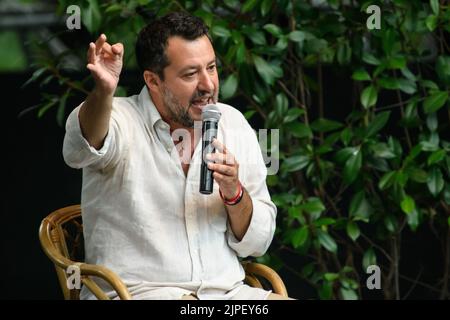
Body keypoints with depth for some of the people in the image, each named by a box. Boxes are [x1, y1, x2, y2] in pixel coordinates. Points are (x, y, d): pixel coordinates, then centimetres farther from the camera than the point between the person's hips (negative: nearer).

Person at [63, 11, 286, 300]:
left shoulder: (233, 125, 9)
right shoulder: (122, 120, -5)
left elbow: (256, 244, 12)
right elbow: (81, 149, -31)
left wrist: (235, 193, -8)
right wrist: (103, 92, -50)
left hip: (225, 290, 5)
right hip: (137, 290, -5)